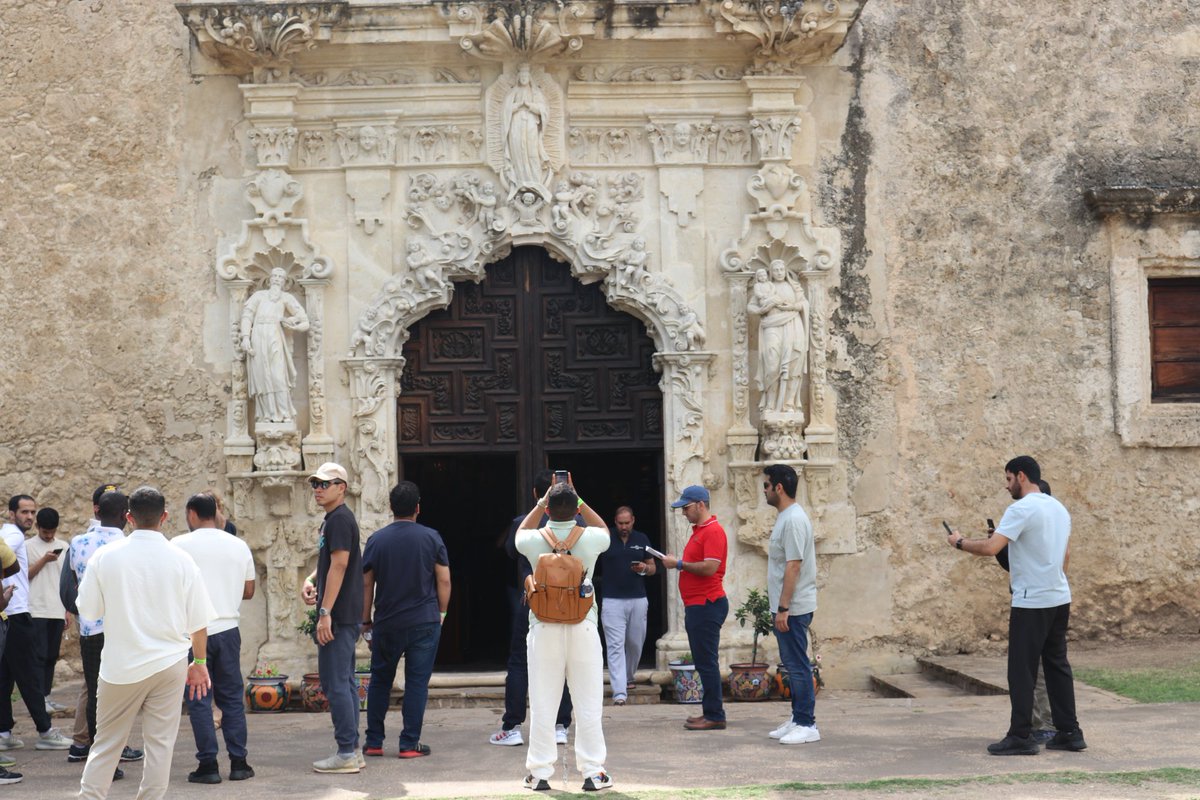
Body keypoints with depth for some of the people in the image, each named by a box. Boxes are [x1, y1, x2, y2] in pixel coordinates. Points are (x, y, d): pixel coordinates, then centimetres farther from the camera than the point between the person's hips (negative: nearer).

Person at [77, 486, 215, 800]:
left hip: (121, 665, 0)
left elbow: (88, 610, 0)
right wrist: (199, 662, 11)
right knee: (160, 744, 7)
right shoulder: (180, 560, -6)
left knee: (106, 742, 11)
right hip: (169, 663, 0)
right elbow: (198, 621, -2)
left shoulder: (105, 556, -7)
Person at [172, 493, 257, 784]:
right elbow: (248, 591, 12)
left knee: (199, 699, 2)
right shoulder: (239, 546, 6)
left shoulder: (180, 545, -6)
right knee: (232, 697, 11)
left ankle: (208, 765, 0)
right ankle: (238, 762, 10)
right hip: (228, 629, 4)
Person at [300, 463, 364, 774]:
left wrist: (325, 613, -22)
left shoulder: (339, 519, -13)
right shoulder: (332, 519, 18)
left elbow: (339, 565, -20)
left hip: (339, 616, -10)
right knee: (345, 682, 12)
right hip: (345, 616, 10)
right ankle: (352, 750, 17)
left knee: (335, 683, -9)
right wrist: (310, 580, 6)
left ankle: (346, 753, -7)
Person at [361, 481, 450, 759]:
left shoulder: (376, 540, 0)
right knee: (417, 682, 3)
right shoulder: (431, 538, -3)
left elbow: (366, 583, 2)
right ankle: (410, 744, 2)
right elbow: (444, 580, -2)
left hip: (386, 623, 2)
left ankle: (373, 742, 16)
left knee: (380, 681, 13)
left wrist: (366, 620, 10)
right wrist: (441, 612, 10)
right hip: (424, 622, -1)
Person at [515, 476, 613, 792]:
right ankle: (593, 772, 6)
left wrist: (542, 502, 22)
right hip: (583, 627, 0)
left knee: (542, 704, 5)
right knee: (588, 703, 4)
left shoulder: (534, 541, -5)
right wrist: (577, 500, 20)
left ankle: (539, 773, 10)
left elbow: (520, 532, 22)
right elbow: (604, 528, 21)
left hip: (544, 629, 0)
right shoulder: (590, 539, -5)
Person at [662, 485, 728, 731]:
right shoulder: (698, 531, 18)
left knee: (707, 662, -8)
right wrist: (677, 563, 9)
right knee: (703, 662, 13)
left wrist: (680, 564, -15)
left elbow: (710, 567, -23)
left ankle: (715, 716, -5)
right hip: (696, 606, 10)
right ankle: (711, 711, 18)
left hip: (707, 606, -10)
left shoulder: (713, 531, -13)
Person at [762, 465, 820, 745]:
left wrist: (783, 608, -23)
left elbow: (793, 566, -22)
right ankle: (798, 719, 21)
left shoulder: (793, 520, -17)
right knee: (793, 664, 14)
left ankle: (806, 725, -2)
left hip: (793, 608, -10)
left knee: (798, 666, -6)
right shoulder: (785, 517, 15)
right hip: (787, 607, 10)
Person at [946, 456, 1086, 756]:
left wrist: (959, 542, -8)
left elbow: (990, 547, -24)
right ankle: (1069, 733, 13)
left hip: (1032, 603, -9)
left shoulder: (1021, 509, -16)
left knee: (1021, 671, -3)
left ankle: (1021, 737, -1)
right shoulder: (1059, 508, 13)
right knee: (1057, 665, 13)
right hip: (1060, 599, 9)